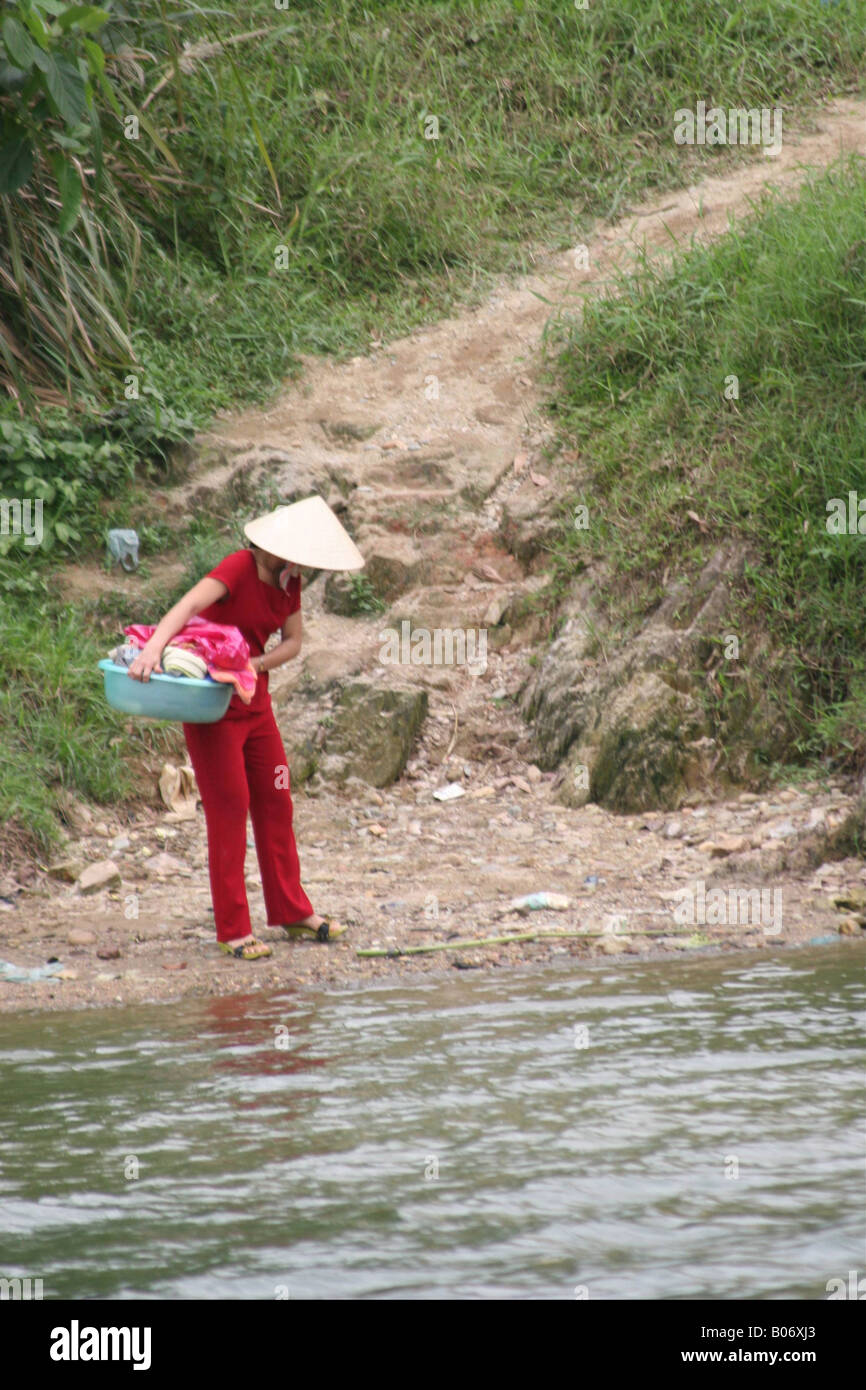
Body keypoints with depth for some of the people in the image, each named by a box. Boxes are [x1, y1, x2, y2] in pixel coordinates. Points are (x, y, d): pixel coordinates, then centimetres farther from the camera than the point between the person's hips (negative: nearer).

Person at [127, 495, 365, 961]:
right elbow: (188, 605, -35)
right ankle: (232, 930, 0)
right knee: (229, 810, -6)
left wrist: (257, 664, -14)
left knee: (275, 804, 10)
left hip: (255, 702, 8)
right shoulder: (238, 568, -20)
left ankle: (292, 913, 21)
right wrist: (154, 646, -53)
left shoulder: (288, 581, 4)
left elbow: (292, 641, 7)